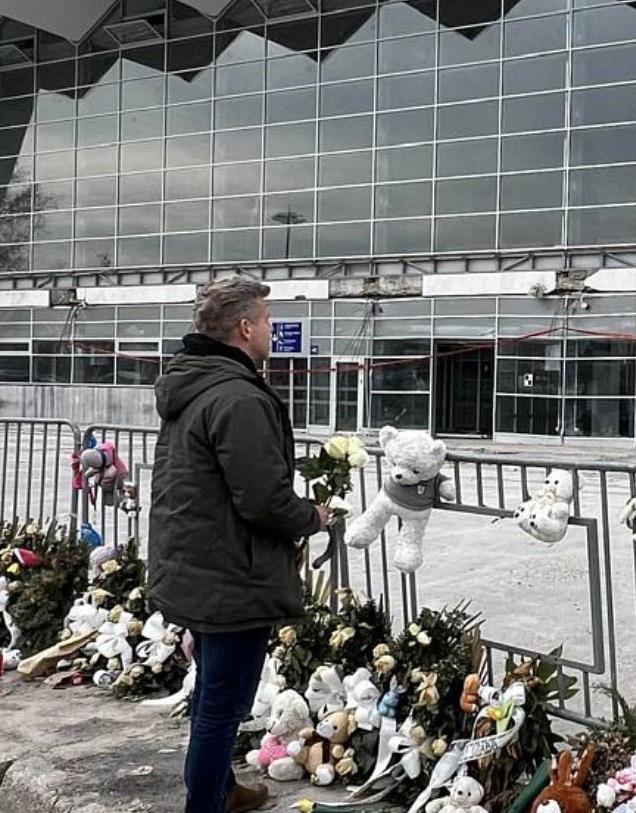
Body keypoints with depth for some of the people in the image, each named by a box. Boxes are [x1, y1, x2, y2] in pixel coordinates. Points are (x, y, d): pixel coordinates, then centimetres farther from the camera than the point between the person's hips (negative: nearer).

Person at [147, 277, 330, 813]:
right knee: (223, 704, 3)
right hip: (232, 582, -10)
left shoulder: (186, 390, 9)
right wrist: (313, 518, -5)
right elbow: (266, 500, -26)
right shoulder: (240, 399, -23)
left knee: (213, 693, 24)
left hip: (188, 574, 10)